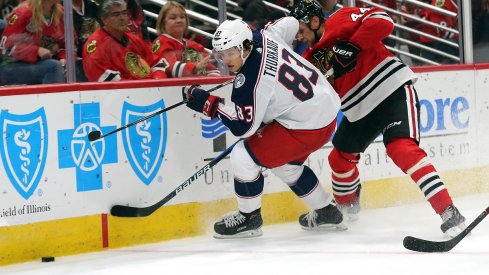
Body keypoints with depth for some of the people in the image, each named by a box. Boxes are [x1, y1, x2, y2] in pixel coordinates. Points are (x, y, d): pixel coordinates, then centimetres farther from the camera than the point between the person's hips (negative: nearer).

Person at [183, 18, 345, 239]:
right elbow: (289, 24, 17)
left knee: (243, 156, -6)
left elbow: (243, 127, -21)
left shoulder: (250, 80, -26)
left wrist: (208, 104, -18)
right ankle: (327, 213, 41)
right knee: (287, 164, 30)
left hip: (307, 126, -10)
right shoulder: (263, 37, -3)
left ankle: (249, 218, 11)